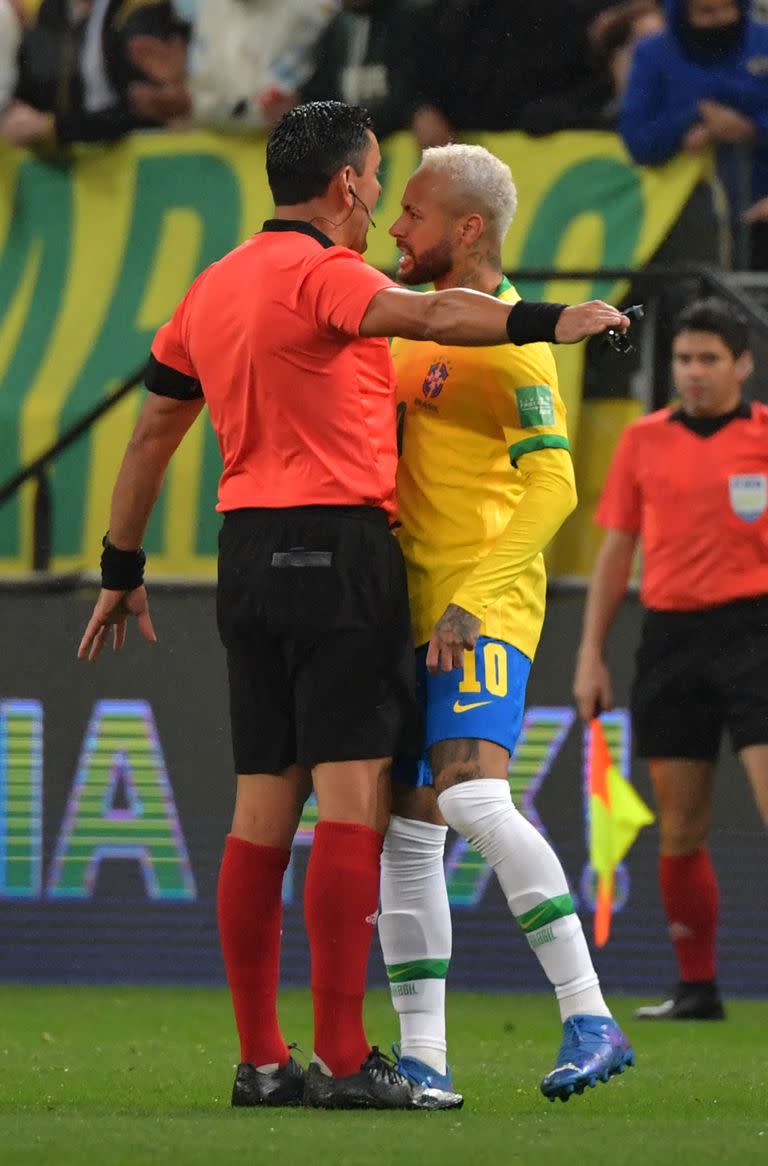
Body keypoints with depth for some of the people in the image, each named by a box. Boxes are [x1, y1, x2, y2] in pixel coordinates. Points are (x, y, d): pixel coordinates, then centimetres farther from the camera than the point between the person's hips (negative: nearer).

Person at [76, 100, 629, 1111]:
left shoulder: (214, 287, 16)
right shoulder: (318, 271, -9)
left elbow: (152, 431, 21)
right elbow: (425, 316, -30)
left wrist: (121, 568, 28)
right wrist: (546, 322, -39)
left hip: (247, 552, 8)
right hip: (337, 544, -8)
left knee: (263, 809, 8)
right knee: (353, 798, -10)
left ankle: (260, 1060, 7)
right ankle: (343, 1058, -16)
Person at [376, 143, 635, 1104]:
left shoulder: (510, 341, -12)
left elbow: (551, 488, -20)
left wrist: (471, 601, -25)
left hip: (482, 602, -9)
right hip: (406, 604, 9)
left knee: (472, 797, -25)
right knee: (406, 831, 5)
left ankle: (589, 1019, -23)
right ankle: (422, 1058, 7)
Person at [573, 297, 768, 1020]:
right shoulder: (643, 440, 10)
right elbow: (616, 552, 14)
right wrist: (591, 654, 9)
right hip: (669, 631, 3)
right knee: (680, 830, 5)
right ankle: (697, 987, 14)